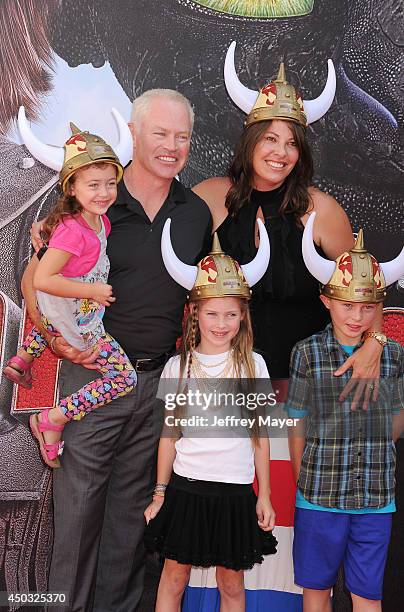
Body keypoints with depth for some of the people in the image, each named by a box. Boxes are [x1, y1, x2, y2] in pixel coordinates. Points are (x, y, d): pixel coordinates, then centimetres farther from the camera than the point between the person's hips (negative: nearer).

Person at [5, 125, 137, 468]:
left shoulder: (100, 220, -4)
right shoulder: (73, 231, -30)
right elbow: (42, 279, -32)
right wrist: (92, 291, -27)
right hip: (77, 320, -9)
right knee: (125, 378, -7)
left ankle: (22, 359, 49)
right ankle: (53, 420, -1)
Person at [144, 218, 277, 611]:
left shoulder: (253, 365, -2)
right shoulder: (178, 367, -1)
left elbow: (260, 436, 3)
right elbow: (168, 436, 5)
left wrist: (264, 496, 4)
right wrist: (160, 494, 7)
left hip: (236, 490, 0)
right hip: (186, 487, 0)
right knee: (174, 576, 10)